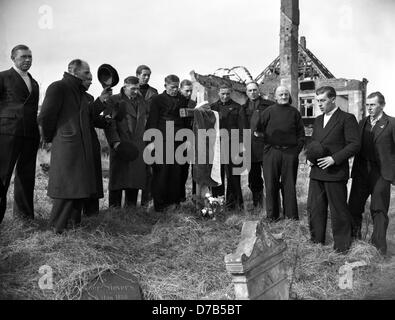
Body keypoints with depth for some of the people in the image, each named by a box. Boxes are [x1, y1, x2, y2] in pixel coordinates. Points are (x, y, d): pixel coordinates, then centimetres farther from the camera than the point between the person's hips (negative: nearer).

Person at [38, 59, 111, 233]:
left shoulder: (83, 95, 18)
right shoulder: (58, 88, -10)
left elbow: (89, 117, 14)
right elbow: (45, 117, -14)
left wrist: (100, 101, 5)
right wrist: (50, 137, 0)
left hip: (83, 147, 9)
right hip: (66, 146, -9)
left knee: (80, 187, 13)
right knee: (67, 187, -5)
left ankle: (74, 222, 28)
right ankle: (57, 227, 8)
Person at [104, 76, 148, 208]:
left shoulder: (141, 101, 17)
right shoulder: (114, 100, 0)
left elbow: (145, 121, 21)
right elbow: (109, 122, -7)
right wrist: (115, 141, -16)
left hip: (138, 145, 5)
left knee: (136, 176, 4)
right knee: (118, 177, -2)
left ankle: (131, 207, 15)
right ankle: (114, 207, 7)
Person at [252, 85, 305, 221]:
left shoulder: (294, 112, 10)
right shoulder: (269, 111, 5)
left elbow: (301, 132, 12)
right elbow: (256, 125, 2)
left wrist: (298, 148, 1)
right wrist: (256, 130, -20)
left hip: (290, 152, 1)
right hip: (271, 152, -1)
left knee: (289, 184, 6)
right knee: (271, 184, 3)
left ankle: (291, 214, 15)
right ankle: (272, 215, 14)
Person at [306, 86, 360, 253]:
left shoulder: (347, 119, -5)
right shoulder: (318, 120, 18)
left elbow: (354, 145, -11)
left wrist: (334, 158, -19)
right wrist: (310, 153, 4)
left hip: (335, 173, -7)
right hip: (316, 172, 7)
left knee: (338, 210, 3)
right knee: (314, 208, 11)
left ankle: (342, 244, 18)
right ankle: (317, 240, 26)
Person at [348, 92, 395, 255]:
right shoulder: (363, 122, 13)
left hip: (381, 172, -4)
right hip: (361, 171, 5)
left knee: (379, 209, 4)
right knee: (354, 206, 7)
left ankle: (379, 245, 15)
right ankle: (353, 238, 23)